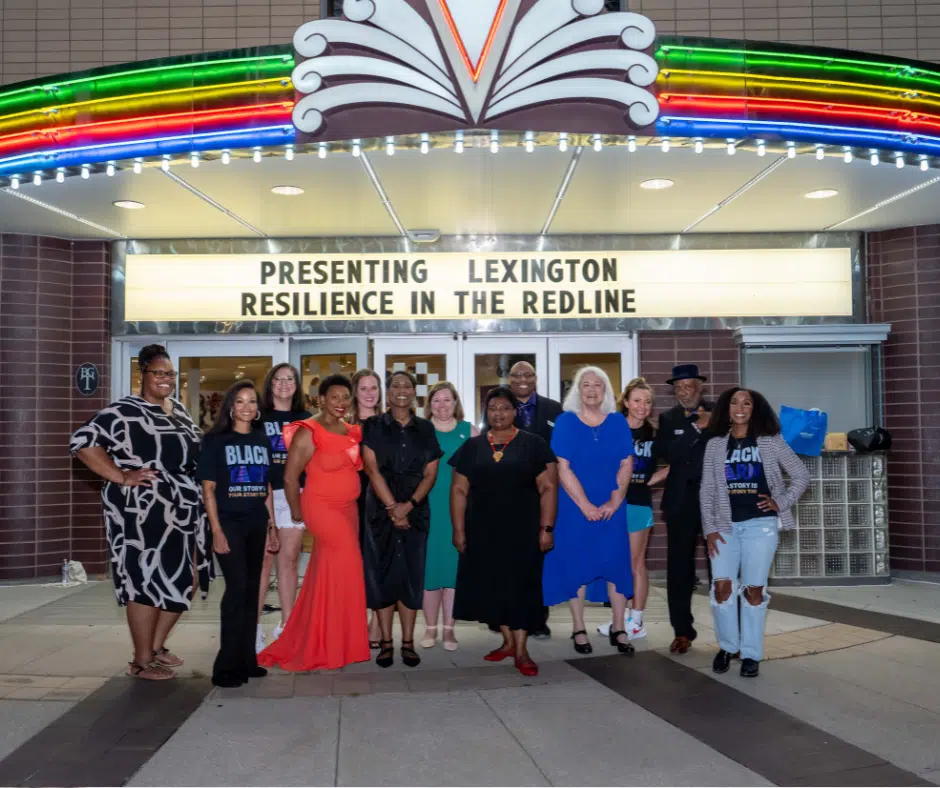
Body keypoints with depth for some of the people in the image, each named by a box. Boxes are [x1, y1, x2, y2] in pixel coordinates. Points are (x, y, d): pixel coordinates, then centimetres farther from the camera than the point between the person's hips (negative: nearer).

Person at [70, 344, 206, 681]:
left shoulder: (179, 410, 15)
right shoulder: (124, 412, -9)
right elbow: (82, 442, -17)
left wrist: (201, 497, 12)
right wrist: (121, 477, -19)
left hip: (183, 512, 8)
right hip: (142, 512, -8)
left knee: (182, 582, 13)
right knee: (147, 581, -3)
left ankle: (156, 646, 30)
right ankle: (142, 661, 10)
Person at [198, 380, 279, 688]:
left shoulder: (262, 440, 10)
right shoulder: (215, 440, -3)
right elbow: (208, 488, -6)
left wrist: (272, 527, 10)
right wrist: (216, 530, -14)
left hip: (257, 525, 5)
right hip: (229, 523, -5)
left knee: (251, 590, 9)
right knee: (237, 588, -10)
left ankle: (247, 660, 19)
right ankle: (227, 665, -1)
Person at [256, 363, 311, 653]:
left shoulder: (306, 419, 12)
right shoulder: (258, 417, 5)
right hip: (263, 494, -2)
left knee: (289, 560, 6)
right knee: (263, 559, -3)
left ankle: (286, 626, 14)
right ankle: (254, 626, 4)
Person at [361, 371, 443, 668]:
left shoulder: (425, 429, 9)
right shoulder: (373, 426, 3)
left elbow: (430, 473, 4)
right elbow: (372, 469, -5)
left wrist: (408, 505, -10)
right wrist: (391, 507, -13)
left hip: (415, 512, 2)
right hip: (381, 510, -1)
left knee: (411, 574, 2)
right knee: (382, 573, 0)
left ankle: (408, 642, 9)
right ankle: (386, 643, 7)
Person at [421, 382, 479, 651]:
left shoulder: (469, 431, 6)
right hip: (428, 508, 0)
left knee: (454, 564, 2)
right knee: (430, 565, 2)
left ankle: (448, 628, 11)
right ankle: (430, 627, 13)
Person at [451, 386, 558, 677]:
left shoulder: (533, 444, -1)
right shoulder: (472, 446, 7)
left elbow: (548, 487, -4)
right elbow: (459, 490, 7)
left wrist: (546, 527, -11)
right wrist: (459, 530, 1)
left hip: (522, 530, -3)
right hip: (483, 530, 3)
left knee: (520, 585, 0)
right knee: (492, 585, 9)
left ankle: (521, 650, 8)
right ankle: (508, 641, 25)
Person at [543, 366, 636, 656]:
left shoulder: (618, 422, 4)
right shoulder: (565, 422, -3)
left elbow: (626, 465, 2)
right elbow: (562, 468, -9)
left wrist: (614, 502, -10)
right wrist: (585, 505, -14)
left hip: (611, 508, 2)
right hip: (575, 508, -2)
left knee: (617, 564, 3)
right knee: (576, 565, 4)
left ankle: (618, 629, 14)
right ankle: (578, 629, 15)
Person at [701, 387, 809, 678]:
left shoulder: (770, 442, 4)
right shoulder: (715, 445, 8)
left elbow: (801, 476, 7)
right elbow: (707, 491, 6)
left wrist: (781, 503, -3)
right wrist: (710, 528, -2)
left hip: (760, 524, -1)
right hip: (726, 526, 1)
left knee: (753, 589, -2)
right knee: (722, 585, -8)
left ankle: (751, 654, 9)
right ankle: (727, 646, 11)